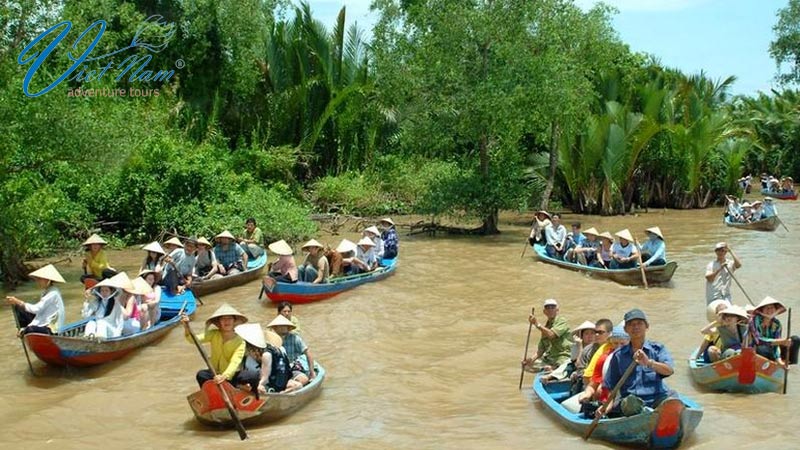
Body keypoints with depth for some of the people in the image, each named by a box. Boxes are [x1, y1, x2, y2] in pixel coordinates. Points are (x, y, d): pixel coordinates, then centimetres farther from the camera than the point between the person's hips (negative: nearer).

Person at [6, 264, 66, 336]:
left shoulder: (53, 294, -20)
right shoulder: (46, 292, 8)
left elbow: (36, 309, -25)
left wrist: (18, 302, -23)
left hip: (52, 329, -9)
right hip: (43, 323, 9)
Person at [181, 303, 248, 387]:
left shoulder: (240, 342, -14)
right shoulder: (214, 335, -5)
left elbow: (235, 363, -28)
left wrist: (224, 376, -47)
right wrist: (187, 327, -39)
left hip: (230, 375, -2)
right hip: (215, 373, 2)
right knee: (201, 375, -29)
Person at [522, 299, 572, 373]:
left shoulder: (561, 321, -1)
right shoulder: (545, 327, 17)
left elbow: (551, 335, -19)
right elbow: (541, 349, 14)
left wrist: (537, 324, -20)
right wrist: (532, 359, -3)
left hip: (563, 357, -7)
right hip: (548, 358, 7)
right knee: (526, 365, -5)